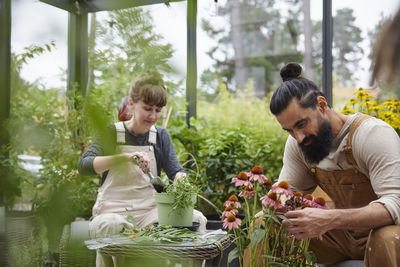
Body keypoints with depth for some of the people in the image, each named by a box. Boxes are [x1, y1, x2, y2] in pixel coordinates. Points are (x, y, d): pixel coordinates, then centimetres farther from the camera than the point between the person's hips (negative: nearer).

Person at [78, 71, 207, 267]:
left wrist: (181, 179, -24)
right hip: (113, 210, -3)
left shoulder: (160, 136, 8)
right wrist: (125, 157, -31)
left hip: (150, 209, 3)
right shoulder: (112, 133, -2)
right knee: (109, 226, -37)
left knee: (197, 219, -21)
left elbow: (175, 171, 2)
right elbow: (83, 165, -16)